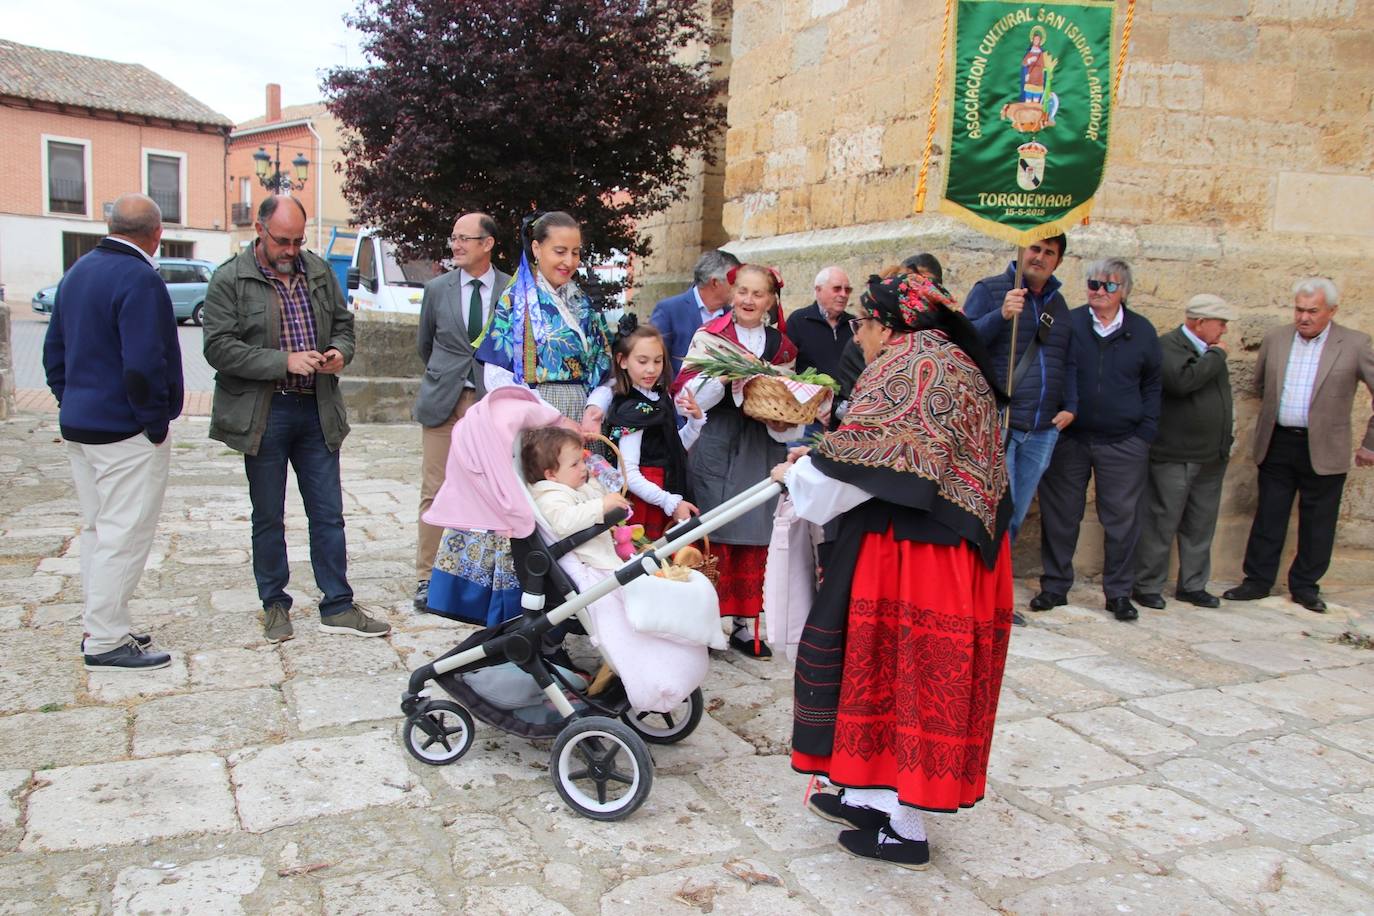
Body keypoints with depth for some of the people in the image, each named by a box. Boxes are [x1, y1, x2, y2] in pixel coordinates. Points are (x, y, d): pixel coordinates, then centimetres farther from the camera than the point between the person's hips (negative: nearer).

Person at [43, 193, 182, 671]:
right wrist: (156, 423, -14)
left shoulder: (77, 271, 12)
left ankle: (100, 626, 26)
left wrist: (71, 405, 18)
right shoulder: (140, 279, -18)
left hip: (78, 425, 10)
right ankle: (105, 641, 4)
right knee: (124, 535, -2)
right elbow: (143, 365, -24)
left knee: (97, 530, 17)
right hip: (126, 433, -9)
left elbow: (54, 350, 17)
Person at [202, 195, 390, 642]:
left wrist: (339, 351, -5)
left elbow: (343, 322, 18)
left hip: (317, 409, 4)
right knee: (268, 517, 9)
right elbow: (219, 348, -13)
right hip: (262, 414, -3)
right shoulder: (230, 279, -6)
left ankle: (337, 605, 16)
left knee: (328, 513, 7)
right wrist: (285, 361, -21)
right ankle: (274, 606, 24)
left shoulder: (319, 271, 8)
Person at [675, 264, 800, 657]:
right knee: (714, 535, -2)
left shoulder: (782, 347, 11)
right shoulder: (709, 336, 2)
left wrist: (783, 424, -3)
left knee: (754, 538, 6)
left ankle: (744, 623, 17)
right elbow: (689, 395, -6)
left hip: (762, 448, 3)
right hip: (716, 445, -3)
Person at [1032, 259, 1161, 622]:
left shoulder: (1142, 331, 6)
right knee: (1060, 517, 6)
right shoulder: (1067, 323, -1)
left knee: (1122, 520, 5)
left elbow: (1152, 385, 11)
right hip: (1069, 439, -1)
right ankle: (1055, 587, 19)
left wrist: (1146, 433, 3)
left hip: (1123, 443, 1)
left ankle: (1119, 593, 18)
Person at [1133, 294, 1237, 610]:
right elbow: (1183, 381, -30)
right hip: (1174, 457, -8)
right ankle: (1148, 586, 10)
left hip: (1212, 457, 8)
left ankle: (1193, 585, 24)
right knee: (1161, 523, 0)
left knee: (1201, 525, 14)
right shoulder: (1168, 346, -11)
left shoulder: (1211, 352, 13)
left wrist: (1225, 441, 21)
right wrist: (1216, 355, -16)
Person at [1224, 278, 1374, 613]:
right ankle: (1257, 581, 19)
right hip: (1277, 444, 2)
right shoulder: (1275, 339, 3)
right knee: (1268, 517, 9)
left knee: (1317, 524, 9)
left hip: (1324, 449, -2)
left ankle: (1305, 586, 23)